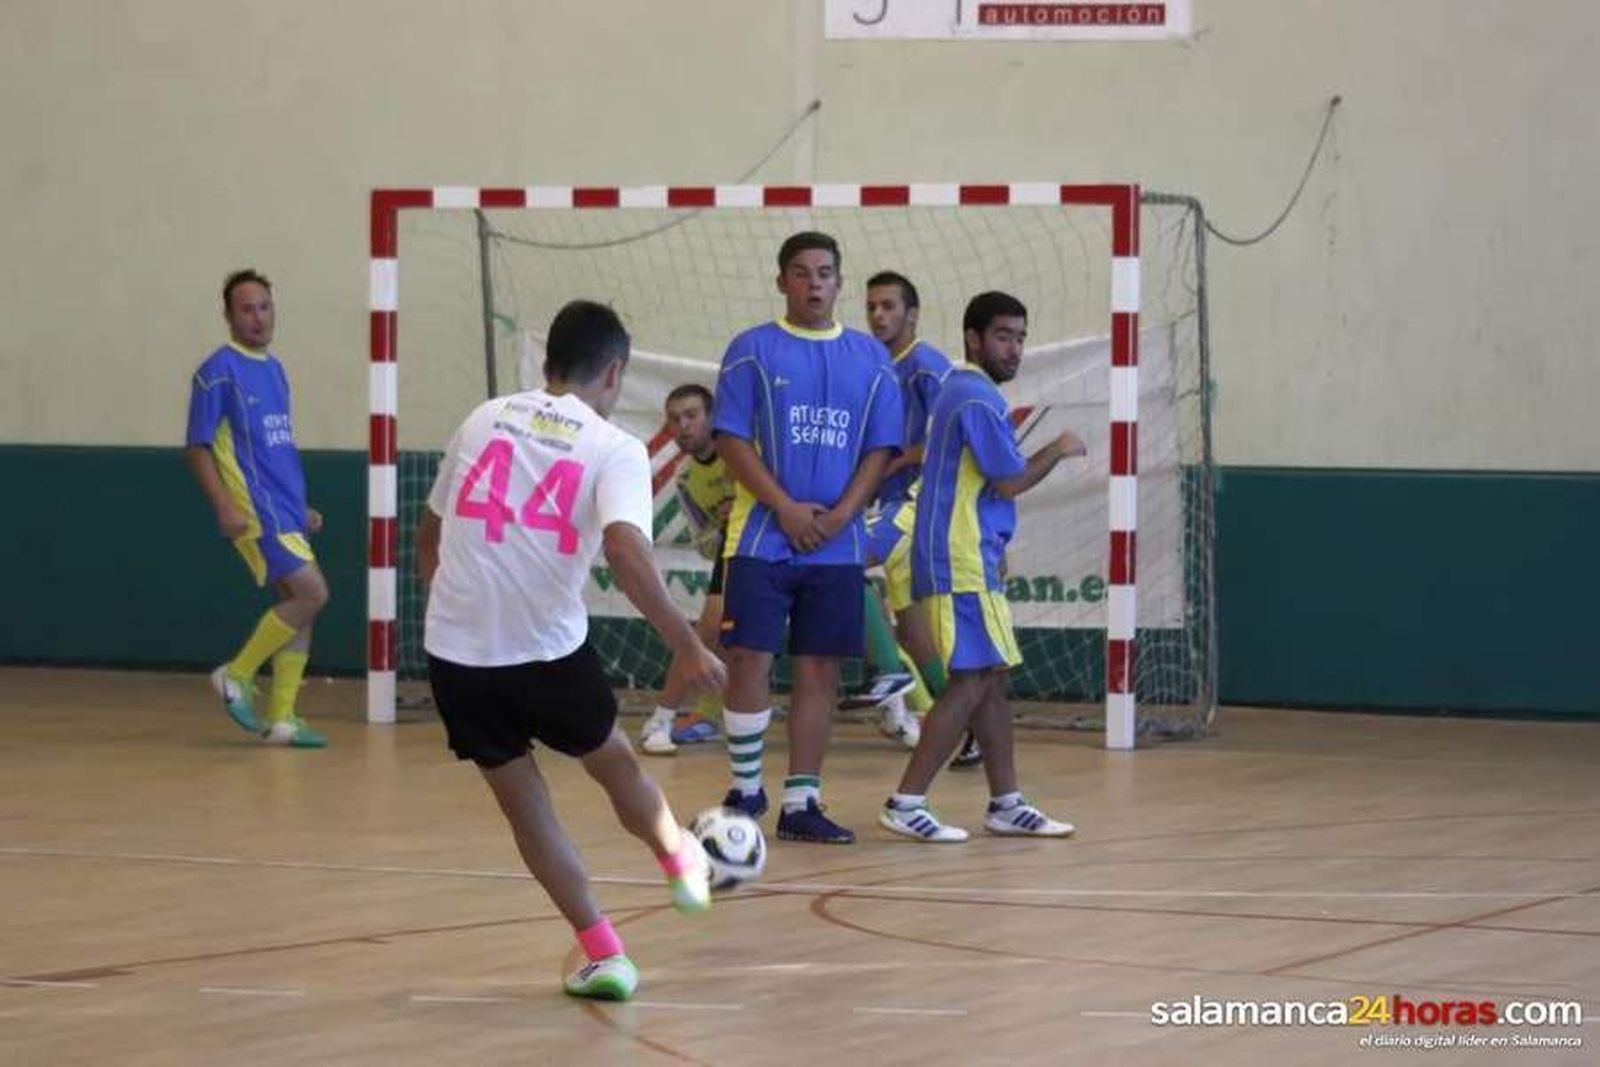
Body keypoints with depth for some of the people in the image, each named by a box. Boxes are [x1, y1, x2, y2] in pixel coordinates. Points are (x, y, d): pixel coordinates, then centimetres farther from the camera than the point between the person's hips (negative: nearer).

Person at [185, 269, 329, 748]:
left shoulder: (274, 369, 16)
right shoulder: (219, 371, -8)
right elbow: (197, 448, -10)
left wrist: (300, 507, 21)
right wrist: (225, 507, -20)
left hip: (285, 510, 8)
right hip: (255, 510, -8)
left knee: (300, 606, 5)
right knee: (312, 593, -15)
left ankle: (280, 718, 10)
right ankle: (237, 676, -3)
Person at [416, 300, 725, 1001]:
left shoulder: (485, 419, 10)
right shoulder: (614, 450, -3)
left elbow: (429, 533, 20)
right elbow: (625, 550, -21)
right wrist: (685, 646, -20)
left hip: (455, 653, 3)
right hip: (548, 653, -3)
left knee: (523, 803, 14)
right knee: (613, 760, 25)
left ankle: (604, 956, 11)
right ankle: (681, 864, 49)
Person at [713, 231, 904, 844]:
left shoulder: (869, 358, 9)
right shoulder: (752, 350, 1)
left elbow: (881, 449, 7)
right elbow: (731, 439, -5)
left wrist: (841, 514, -8)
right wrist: (786, 508, -14)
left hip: (838, 545, 3)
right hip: (763, 536, -3)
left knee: (820, 670, 3)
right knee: (749, 659, -7)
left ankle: (801, 804, 8)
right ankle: (745, 787, 10)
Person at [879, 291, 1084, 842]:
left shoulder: (960, 391, 18)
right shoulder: (978, 399, -15)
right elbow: (1010, 481, -16)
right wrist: (1058, 450, 0)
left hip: (971, 561, 11)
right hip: (962, 567, -11)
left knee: (991, 682, 13)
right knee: (971, 684, -10)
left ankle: (1006, 804, 17)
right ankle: (906, 803, -10)